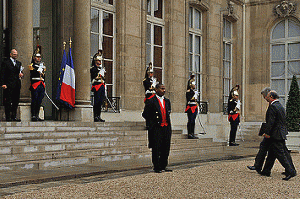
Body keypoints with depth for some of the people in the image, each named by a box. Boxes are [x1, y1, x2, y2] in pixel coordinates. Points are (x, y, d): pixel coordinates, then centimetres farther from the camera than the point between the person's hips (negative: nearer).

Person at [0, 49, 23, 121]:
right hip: (8, 85, -6)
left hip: (17, 85, 6)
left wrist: (21, 74, -3)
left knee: (16, 102, 7)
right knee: (8, 102, -3)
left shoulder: (19, 63, 19)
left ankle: (14, 117, 14)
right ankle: (8, 117, 0)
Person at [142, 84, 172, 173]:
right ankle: (156, 167, 6)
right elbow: (145, 114, -2)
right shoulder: (151, 101, -5)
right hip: (156, 128, -6)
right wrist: (153, 121, 1)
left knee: (166, 149, 8)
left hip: (166, 127, 6)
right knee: (156, 149, -1)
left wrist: (167, 121, 15)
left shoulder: (167, 101, 14)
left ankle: (163, 166, 18)